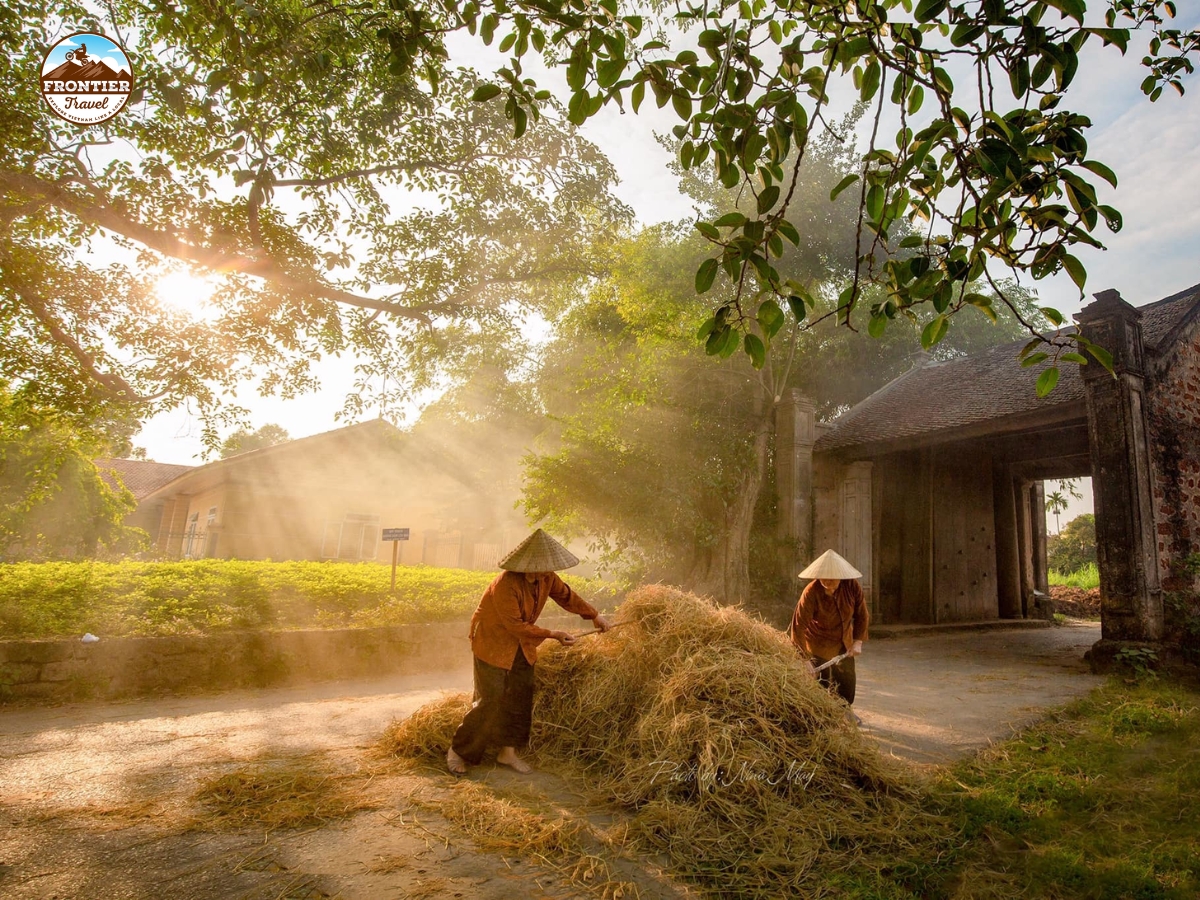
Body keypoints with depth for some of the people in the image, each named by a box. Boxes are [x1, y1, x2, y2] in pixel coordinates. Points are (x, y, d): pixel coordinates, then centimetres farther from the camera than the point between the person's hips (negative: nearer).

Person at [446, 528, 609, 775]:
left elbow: (566, 596, 9)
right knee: (491, 701, -6)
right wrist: (553, 635, -25)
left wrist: (594, 615, 8)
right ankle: (457, 751, 11)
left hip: (521, 644, 7)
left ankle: (508, 750, 21)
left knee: (522, 696, 6)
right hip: (492, 642, -7)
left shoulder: (547, 579, -9)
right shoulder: (505, 584, -32)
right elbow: (516, 626, -27)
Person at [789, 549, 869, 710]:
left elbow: (861, 615, -8)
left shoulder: (852, 586, -22)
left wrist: (858, 641, -12)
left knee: (846, 678, 19)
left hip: (844, 640, 5)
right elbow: (799, 625, -33)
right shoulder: (811, 593, -33)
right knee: (822, 681, 0)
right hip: (819, 642, -5)